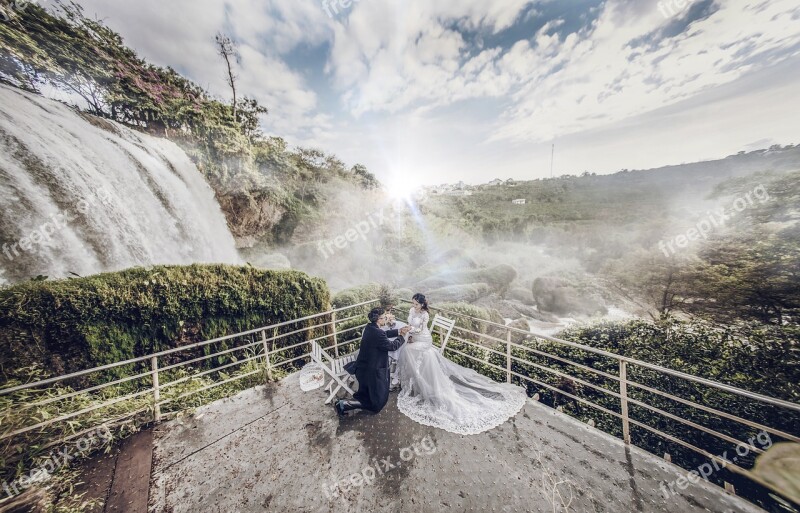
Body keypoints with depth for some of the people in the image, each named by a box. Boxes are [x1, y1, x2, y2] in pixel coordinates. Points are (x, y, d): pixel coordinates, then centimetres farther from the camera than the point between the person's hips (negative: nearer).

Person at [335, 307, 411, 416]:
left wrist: (399, 331, 6)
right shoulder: (377, 333, -29)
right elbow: (392, 346, -16)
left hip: (363, 368, 9)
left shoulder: (370, 327, -1)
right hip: (371, 372, -9)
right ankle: (344, 404, -1)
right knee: (377, 404, 9)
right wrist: (402, 337, 0)